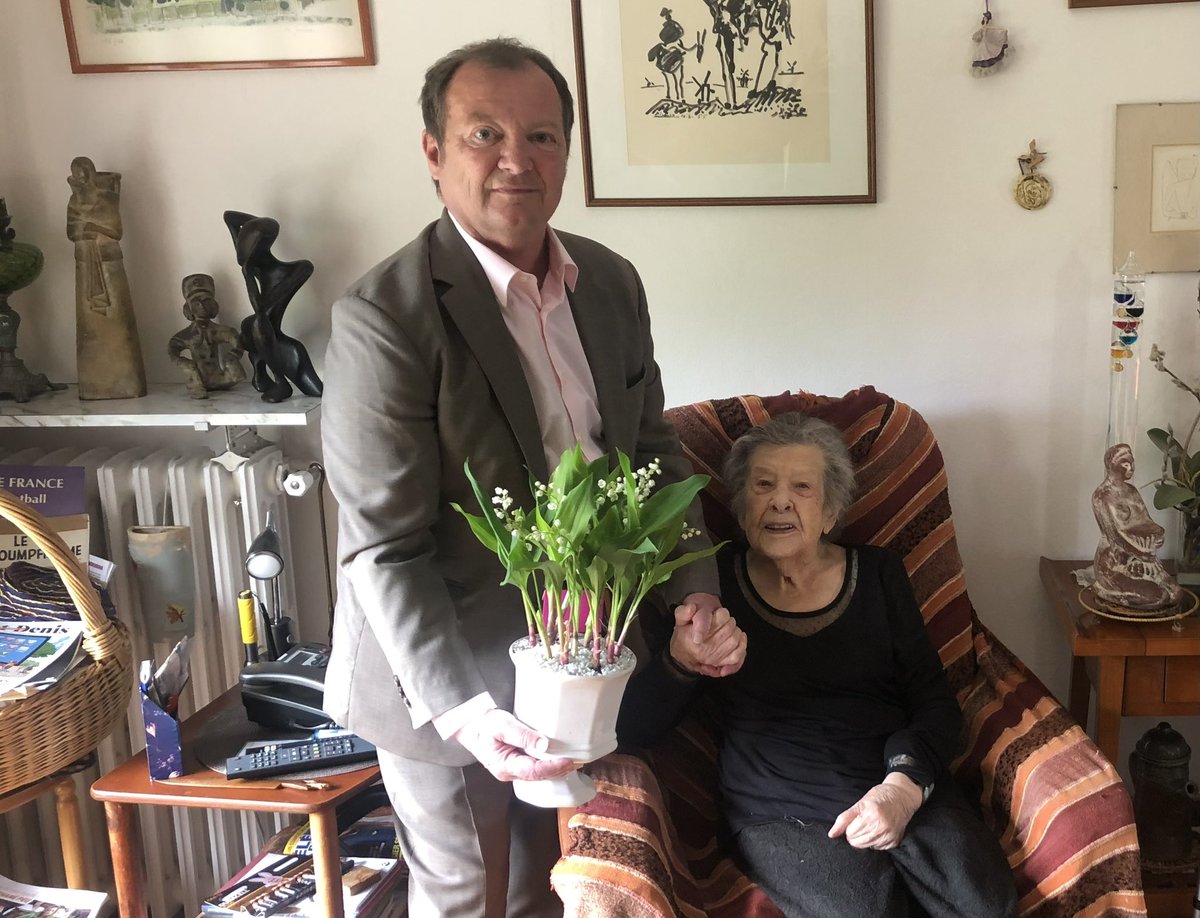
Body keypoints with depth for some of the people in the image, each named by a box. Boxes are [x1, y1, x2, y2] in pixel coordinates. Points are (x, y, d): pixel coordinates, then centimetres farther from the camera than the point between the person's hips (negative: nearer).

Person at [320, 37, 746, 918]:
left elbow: (654, 450, 7)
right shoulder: (383, 316, -22)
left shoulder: (612, 281, -1)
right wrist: (462, 708, -29)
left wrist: (697, 592, -5)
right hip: (445, 678, -5)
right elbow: (383, 547, -22)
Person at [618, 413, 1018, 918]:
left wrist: (906, 784, -10)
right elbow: (632, 728, -2)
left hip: (905, 792, 3)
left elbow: (934, 699, 10)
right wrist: (681, 659, -23)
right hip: (782, 813, -2)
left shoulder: (877, 573, 12)